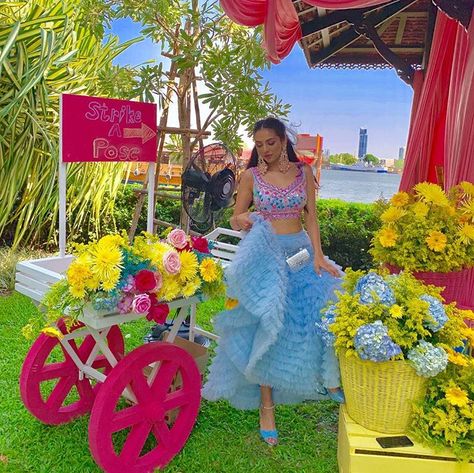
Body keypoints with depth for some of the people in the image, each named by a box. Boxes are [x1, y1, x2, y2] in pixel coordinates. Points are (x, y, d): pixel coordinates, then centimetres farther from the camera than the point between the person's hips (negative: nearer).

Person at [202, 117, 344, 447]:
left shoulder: (303, 172, 5)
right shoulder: (251, 176, 2)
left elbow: (312, 218, 3)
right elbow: (235, 220, 5)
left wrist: (318, 255, -10)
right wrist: (242, 220, -19)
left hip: (301, 253, 2)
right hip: (265, 256, -1)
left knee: (323, 314, -10)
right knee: (265, 328, -4)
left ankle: (331, 381, 16)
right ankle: (266, 406, 8)